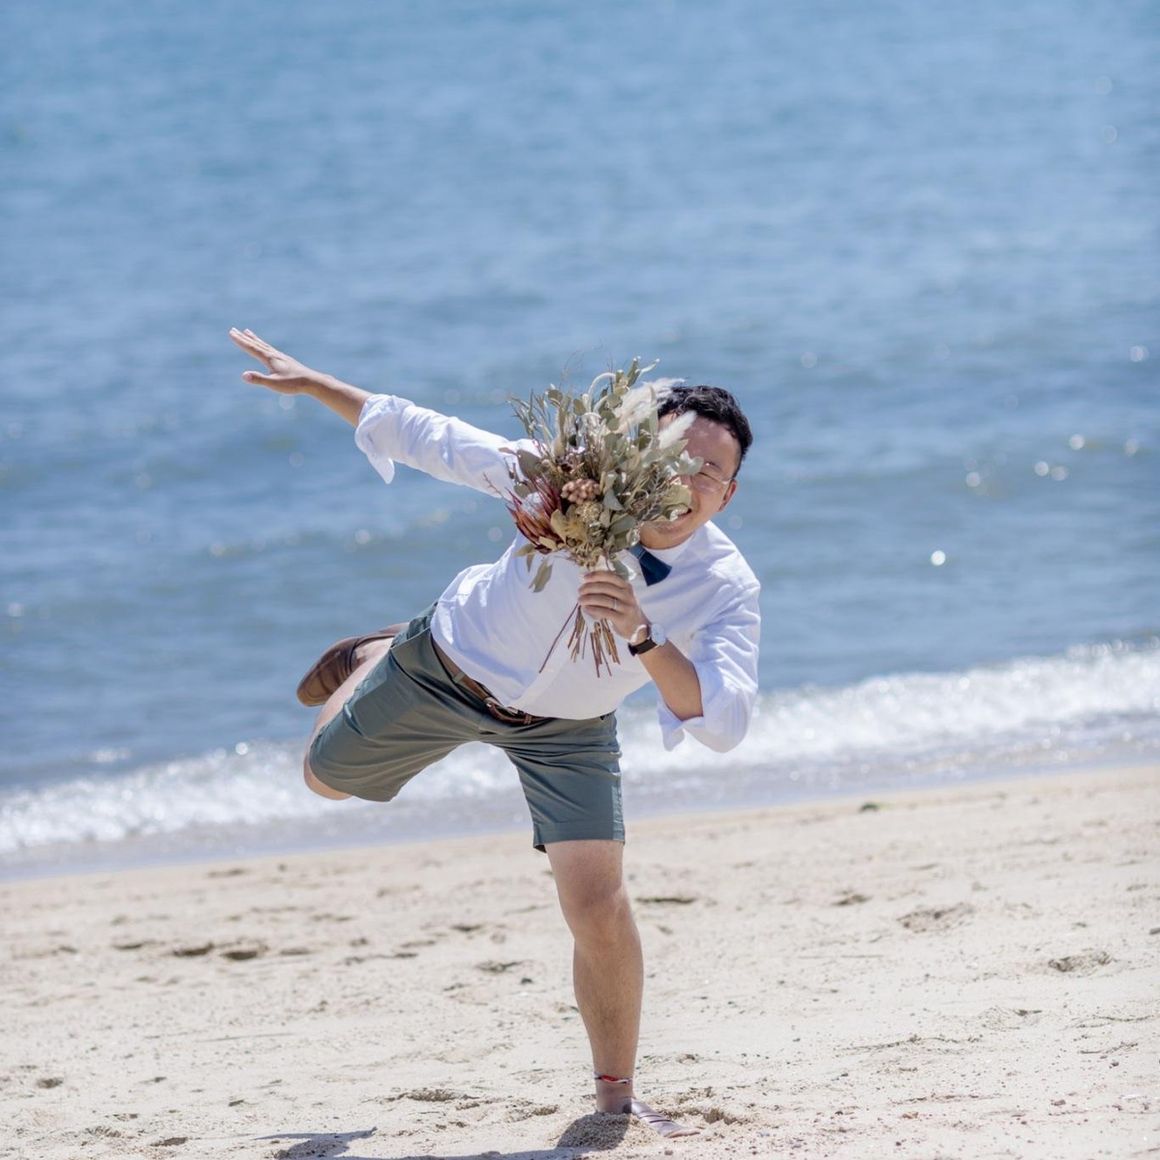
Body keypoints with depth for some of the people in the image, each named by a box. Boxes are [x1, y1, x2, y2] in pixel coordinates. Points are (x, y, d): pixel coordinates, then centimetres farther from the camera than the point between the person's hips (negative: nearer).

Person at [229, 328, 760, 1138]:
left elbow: (725, 723, -44)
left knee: (600, 911, -14)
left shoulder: (726, 589, -31)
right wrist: (310, 383, -12)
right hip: (450, 669, 1)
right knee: (328, 777, 21)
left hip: (563, 729, -1)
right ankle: (377, 659, 53)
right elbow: (436, 441, -18)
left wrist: (643, 638, -58)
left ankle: (616, 1093, 9)